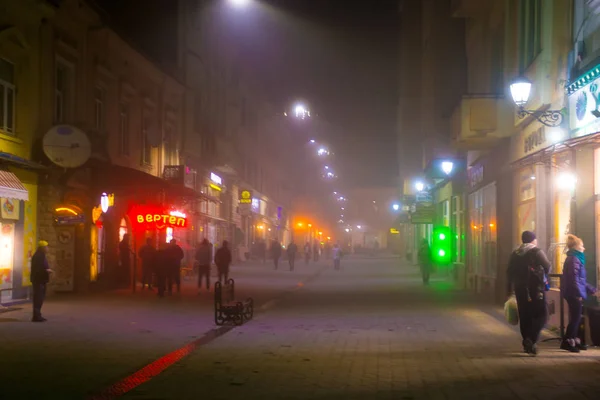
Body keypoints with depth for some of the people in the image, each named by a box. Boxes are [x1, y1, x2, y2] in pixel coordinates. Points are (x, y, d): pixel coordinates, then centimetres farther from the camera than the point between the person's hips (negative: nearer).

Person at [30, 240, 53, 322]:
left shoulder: (42, 256, 17)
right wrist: (46, 270, -24)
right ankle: (36, 316, -9)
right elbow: (36, 269, -23)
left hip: (41, 280, 11)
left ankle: (37, 315, 22)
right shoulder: (37, 256, -16)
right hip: (38, 280, -11)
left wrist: (47, 270, 11)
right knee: (38, 298, -10)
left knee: (40, 297, 15)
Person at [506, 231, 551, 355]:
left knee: (524, 316, 11)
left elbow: (509, 272, 10)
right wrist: (543, 276, 6)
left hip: (520, 289, 5)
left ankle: (527, 343, 15)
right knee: (540, 315, -1)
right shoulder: (537, 252, -6)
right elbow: (547, 266, -14)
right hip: (536, 288, -5)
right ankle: (532, 339, -19)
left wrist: (509, 289, 14)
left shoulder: (515, 254, 10)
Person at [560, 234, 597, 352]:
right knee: (575, 318, -7)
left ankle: (574, 341, 20)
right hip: (574, 294, -10)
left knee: (576, 318, 14)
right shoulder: (574, 259, -13)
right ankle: (567, 342, -5)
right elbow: (574, 278, -22)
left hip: (573, 294, 10)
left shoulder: (575, 259, 20)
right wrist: (579, 294, -24)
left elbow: (580, 279, 26)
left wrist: (591, 289, 27)